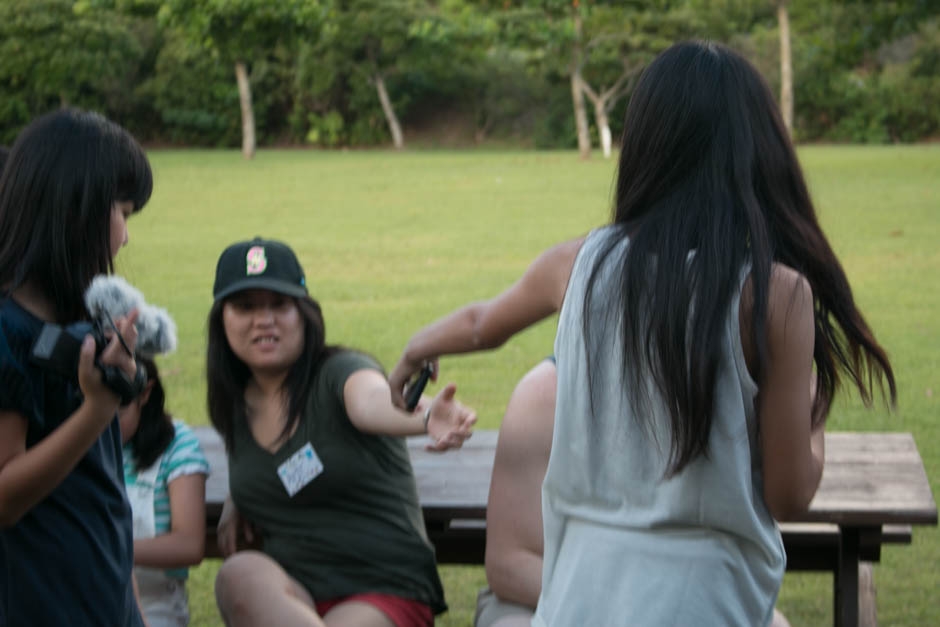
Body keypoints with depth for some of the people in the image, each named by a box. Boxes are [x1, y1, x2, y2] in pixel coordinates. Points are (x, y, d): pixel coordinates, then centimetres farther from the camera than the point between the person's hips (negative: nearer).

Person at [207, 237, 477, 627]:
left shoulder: (339, 373, -8)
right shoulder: (233, 407, 10)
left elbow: (371, 400, -35)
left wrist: (424, 417, -58)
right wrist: (236, 503, 11)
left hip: (385, 593, -5)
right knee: (240, 574, -32)